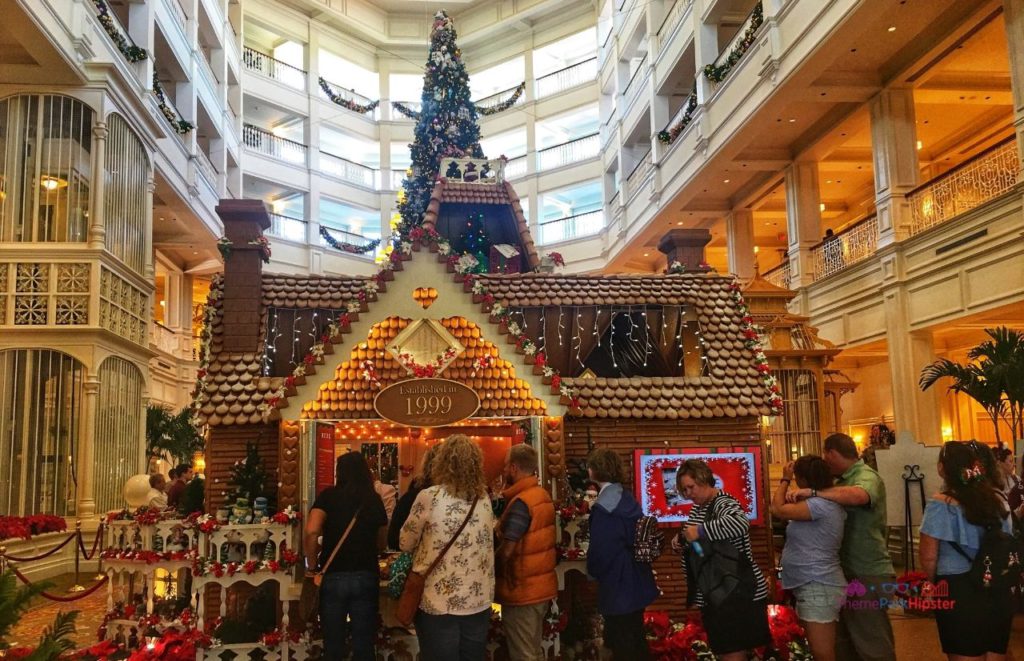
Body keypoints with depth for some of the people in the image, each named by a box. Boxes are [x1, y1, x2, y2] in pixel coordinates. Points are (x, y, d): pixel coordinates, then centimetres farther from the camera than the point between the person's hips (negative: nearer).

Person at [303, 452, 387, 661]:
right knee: (364, 643, 9)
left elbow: (311, 532, -14)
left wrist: (312, 565, -2)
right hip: (366, 577, 2)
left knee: (333, 643, 10)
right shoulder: (374, 499, 6)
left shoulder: (329, 495, -1)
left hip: (334, 577, -2)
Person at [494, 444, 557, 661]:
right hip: (542, 586, 9)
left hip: (522, 590, -9)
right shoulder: (543, 495, 6)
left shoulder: (521, 502, -22)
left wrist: (490, 570, -7)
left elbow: (506, 551, -24)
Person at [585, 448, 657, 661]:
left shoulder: (603, 507, -21)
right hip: (637, 583, 8)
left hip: (617, 588, -8)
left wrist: (593, 572, 1)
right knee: (636, 642, 20)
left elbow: (599, 550, -20)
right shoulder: (628, 499, 3)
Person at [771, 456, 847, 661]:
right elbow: (790, 511, 22)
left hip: (818, 587, -11)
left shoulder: (821, 505, -20)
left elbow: (778, 510, -18)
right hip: (814, 585, 11)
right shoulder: (826, 503, 13)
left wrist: (785, 479, -6)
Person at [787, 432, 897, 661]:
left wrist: (812, 492, -41)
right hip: (848, 571, 9)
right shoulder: (843, 480, 15)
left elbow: (858, 496, -38)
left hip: (867, 574, -9)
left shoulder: (867, 477, -15)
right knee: (845, 641, 19)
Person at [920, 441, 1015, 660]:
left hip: (959, 592, -5)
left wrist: (935, 583, 8)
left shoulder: (941, 504, -15)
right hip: (998, 591, 5)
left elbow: (928, 558, -11)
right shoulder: (996, 500, 2)